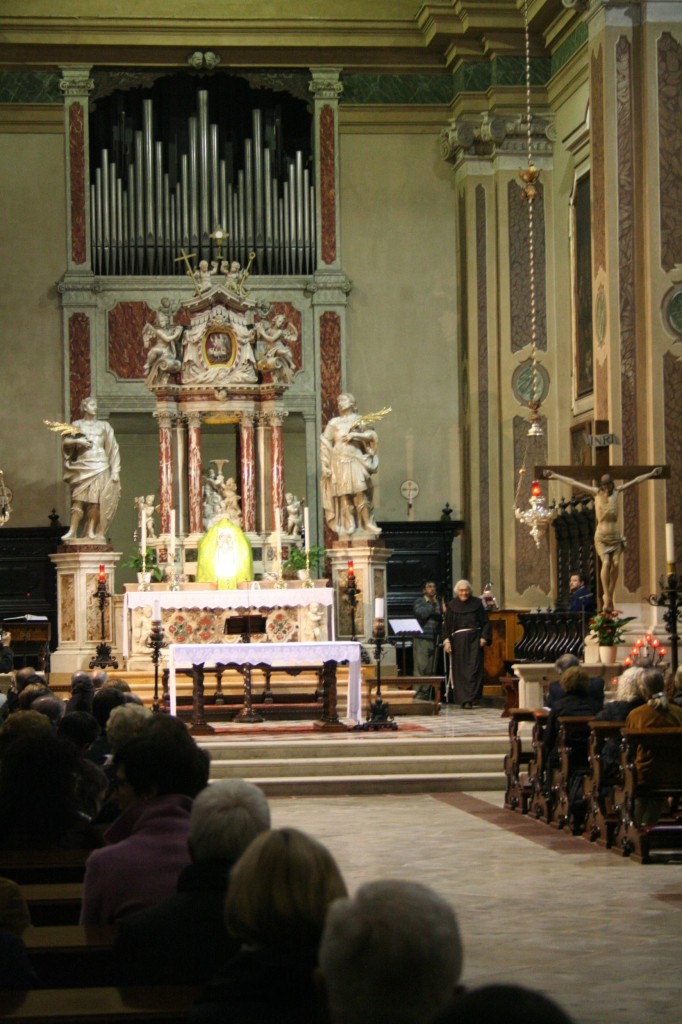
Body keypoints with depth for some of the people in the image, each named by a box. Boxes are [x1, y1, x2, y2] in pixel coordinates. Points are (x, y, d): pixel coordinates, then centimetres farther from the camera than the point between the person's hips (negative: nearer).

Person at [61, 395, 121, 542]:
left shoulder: (104, 426, 14)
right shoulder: (77, 424, 14)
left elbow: (113, 449, 10)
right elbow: (65, 442, 7)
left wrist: (115, 471, 3)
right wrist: (77, 441, -13)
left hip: (99, 466, 1)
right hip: (82, 466, -1)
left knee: (95, 501, -8)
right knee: (78, 499, -11)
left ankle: (91, 532, -7)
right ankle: (72, 531, -15)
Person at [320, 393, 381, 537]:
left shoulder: (358, 421, 14)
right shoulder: (334, 423, 12)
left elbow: (372, 435, 7)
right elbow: (325, 444, 8)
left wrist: (356, 435, -7)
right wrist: (325, 466, 0)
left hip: (356, 461, 0)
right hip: (339, 463, 0)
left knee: (360, 493, -11)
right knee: (344, 496, -5)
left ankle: (367, 523, -9)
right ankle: (347, 527, -4)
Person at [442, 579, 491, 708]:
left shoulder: (477, 603, 5)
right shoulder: (452, 606, 8)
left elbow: (485, 622, 6)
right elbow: (447, 625, 6)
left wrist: (484, 637, -8)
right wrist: (446, 640, -6)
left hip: (474, 639, -1)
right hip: (458, 641, 1)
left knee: (473, 668, -11)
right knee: (460, 670, 1)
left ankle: (469, 699, -15)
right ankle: (462, 698, 6)